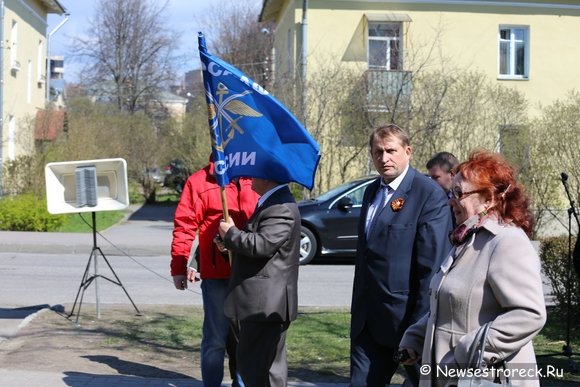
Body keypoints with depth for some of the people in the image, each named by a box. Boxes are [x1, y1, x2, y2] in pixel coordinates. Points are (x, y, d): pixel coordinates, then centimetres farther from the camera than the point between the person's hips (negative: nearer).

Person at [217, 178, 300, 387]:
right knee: (271, 364, 18)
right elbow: (253, 238, 25)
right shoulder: (274, 202, 16)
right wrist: (230, 242, 7)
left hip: (265, 302, -11)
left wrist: (230, 234, -11)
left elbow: (261, 244, -27)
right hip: (265, 301, 11)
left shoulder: (281, 208, -18)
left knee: (255, 364, -7)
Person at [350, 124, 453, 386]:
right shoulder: (372, 191, 13)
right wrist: (358, 307, 17)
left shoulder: (429, 195, -13)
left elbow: (432, 265, -17)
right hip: (368, 320, 7)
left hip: (405, 317, -7)